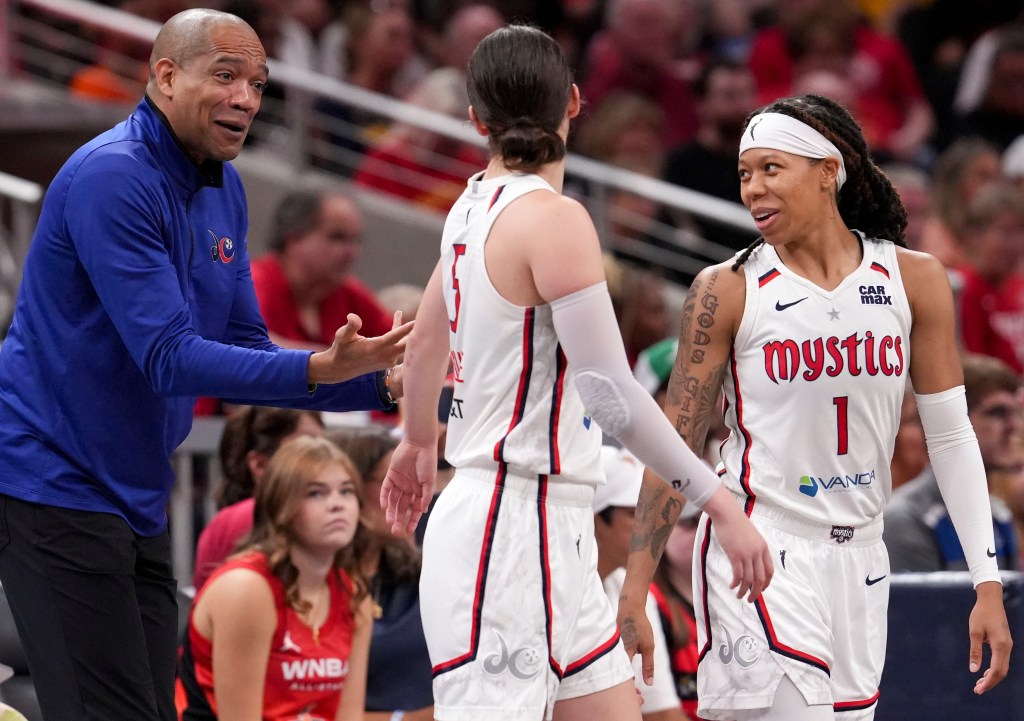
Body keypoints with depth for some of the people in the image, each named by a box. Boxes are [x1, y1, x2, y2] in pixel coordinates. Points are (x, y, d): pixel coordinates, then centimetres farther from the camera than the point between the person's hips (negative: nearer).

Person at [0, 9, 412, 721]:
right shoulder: (111, 177, -18)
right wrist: (315, 371, -33)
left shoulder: (223, 189, 11)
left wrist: (383, 384, 1)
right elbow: (170, 360, -24)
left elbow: (243, 349, 13)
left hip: (137, 498, 9)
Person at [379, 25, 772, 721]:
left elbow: (427, 339, 28)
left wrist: (420, 443, 46)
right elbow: (613, 395, -21)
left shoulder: (476, 206, 11)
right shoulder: (554, 218, -15)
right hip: (508, 531, -9)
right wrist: (722, 504, -18)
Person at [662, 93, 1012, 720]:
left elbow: (951, 437, 6)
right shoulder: (728, 291, -4)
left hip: (858, 559, 4)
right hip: (760, 553, -4)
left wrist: (988, 582, 1)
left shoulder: (914, 279, 3)